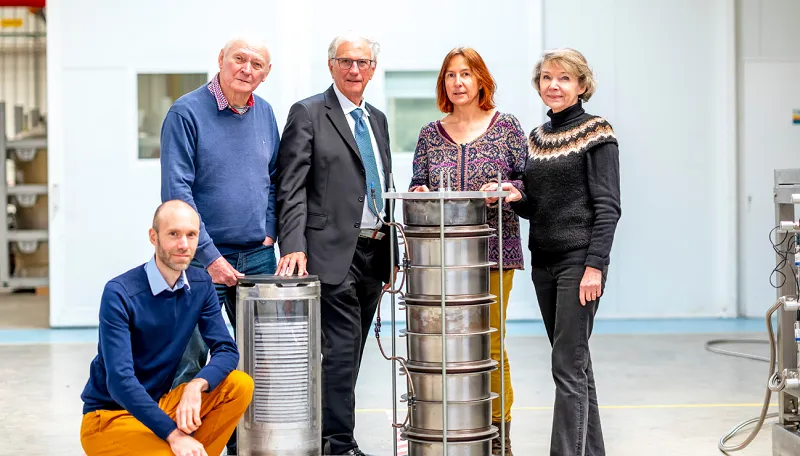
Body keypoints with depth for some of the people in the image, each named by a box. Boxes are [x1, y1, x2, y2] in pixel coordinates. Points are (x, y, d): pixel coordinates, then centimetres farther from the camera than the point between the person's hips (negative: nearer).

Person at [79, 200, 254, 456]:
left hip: (159, 404, 6)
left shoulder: (201, 286, -1)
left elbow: (226, 349, -6)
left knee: (240, 385, -14)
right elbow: (120, 380, -26)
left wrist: (195, 387, -27)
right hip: (110, 416, -6)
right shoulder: (119, 294, -20)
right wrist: (174, 434, -32)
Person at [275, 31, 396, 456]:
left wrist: (392, 250, 17)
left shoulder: (377, 119, 18)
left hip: (373, 252, 7)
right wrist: (293, 245, -20)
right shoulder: (307, 114, -3)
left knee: (349, 353, 11)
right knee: (341, 349, -9)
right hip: (333, 253, -7)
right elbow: (291, 189, -9)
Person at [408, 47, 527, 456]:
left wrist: (506, 189, -15)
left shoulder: (506, 127, 4)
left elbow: (528, 181, 5)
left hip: (493, 251, -2)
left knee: (490, 342, -1)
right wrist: (419, 192, -8)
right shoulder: (430, 134, 11)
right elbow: (417, 186, 15)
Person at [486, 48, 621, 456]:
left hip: (579, 259, -7)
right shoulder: (537, 137, 14)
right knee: (574, 362, 13)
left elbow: (607, 206, -11)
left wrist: (594, 266, -18)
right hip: (543, 260, 7)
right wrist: (516, 197, -3)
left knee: (568, 365, -9)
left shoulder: (596, 133, -6)